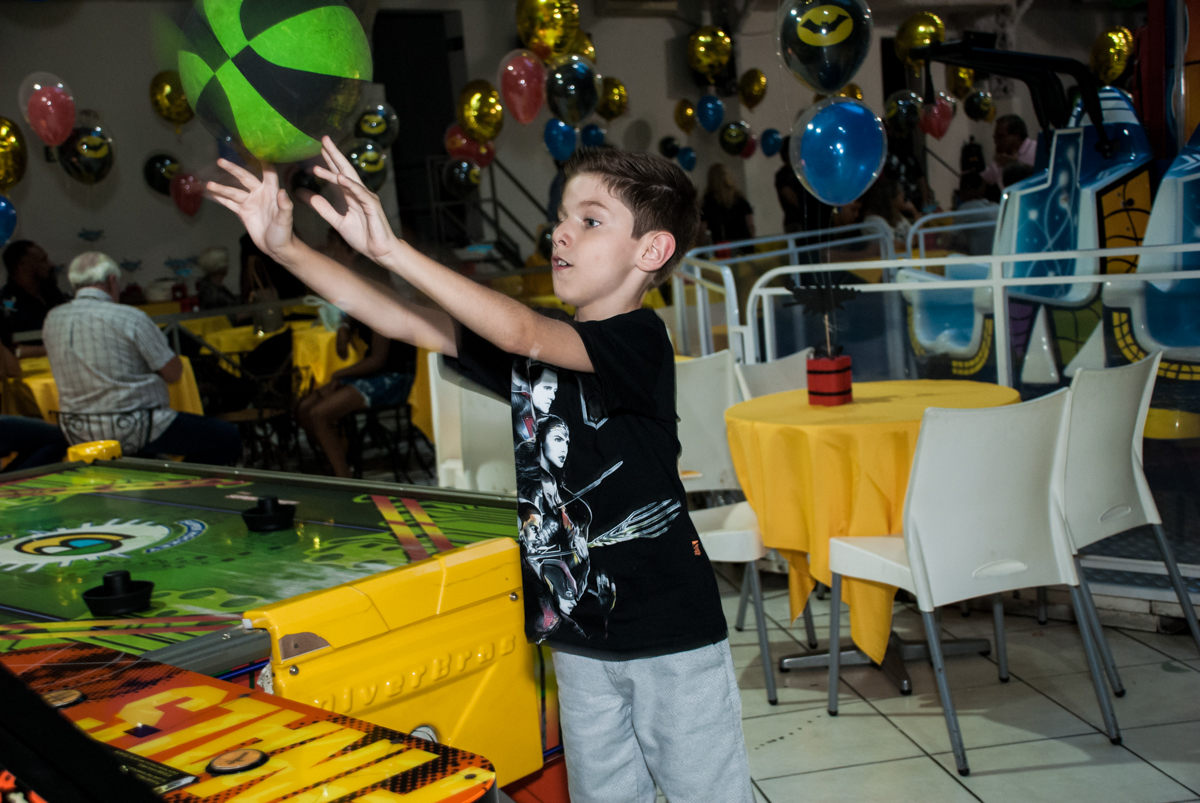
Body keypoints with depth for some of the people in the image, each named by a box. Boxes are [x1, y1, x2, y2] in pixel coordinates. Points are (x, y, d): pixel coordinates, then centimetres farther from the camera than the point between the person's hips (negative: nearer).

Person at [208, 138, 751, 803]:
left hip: (669, 630, -6)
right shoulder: (530, 346, 4)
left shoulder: (638, 339, -16)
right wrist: (285, 248, -11)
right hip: (577, 631, 7)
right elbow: (405, 323, -2)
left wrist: (387, 248, -38)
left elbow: (520, 333, -33)